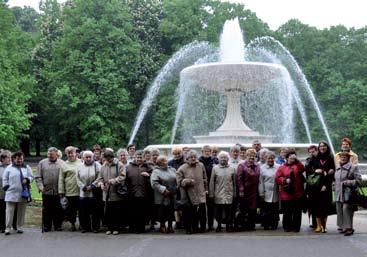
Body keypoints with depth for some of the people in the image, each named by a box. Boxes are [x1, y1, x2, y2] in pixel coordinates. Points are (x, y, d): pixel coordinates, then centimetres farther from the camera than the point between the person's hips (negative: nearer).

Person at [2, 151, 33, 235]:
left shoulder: (27, 168, 11)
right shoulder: (9, 168, 7)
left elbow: (31, 177, 11)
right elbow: (5, 179, 9)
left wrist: (27, 180, -9)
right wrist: (6, 187, -2)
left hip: (23, 194, 2)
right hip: (11, 194, -2)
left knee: (21, 212, 7)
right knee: (10, 211, -3)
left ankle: (20, 227, 16)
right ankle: (7, 228, 1)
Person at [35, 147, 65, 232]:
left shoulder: (62, 163, 7)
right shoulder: (42, 163, 8)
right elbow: (38, 177, 7)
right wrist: (40, 186, -8)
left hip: (58, 192, 0)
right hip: (46, 191, 0)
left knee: (58, 210, 5)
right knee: (46, 210, 5)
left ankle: (58, 226, 14)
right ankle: (46, 226, 14)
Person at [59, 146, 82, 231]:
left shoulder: (81, 163, 9)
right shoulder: (64, 165, 6)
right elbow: (61, 179, 4)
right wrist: (61, 191, -1)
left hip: (80, 191, 1)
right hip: (69, 192, -1)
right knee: (71, 210, 4)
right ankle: (72, 224, 18)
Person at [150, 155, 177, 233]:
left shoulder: (172, 170, 12)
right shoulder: (156, 171, -7)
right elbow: (154, 183, -16)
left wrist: (176, 188, 2)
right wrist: (163, 189, -20)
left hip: (172, 196, 5)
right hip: (162, 197, -5)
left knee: (171, 212, 8)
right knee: (162, 212, 0)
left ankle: (170, 226, 20)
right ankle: (162, 226, 16)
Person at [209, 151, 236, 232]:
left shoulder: (232, 169, 7)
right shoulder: (215, 168, 3)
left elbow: (234, 182, 10)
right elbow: (212, 182, 4)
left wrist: (234, 193, 7)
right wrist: (211, 194, 0)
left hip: (229, 194, 1)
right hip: (218, 194, -1)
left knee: (228, 211, 1)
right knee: (218, 211, 3)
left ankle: (229, 225, 13)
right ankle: (219, 225, 16)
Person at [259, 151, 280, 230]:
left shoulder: (278, 167, 7)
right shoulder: (262, 168, 3)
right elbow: (260, 182, 1)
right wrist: (261, 193, -4)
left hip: (276, 193, 2)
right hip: (266, 193, -1)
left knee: (275, 211, 6)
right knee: (266, 211, 1)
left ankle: (274, 224, 18)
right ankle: (266, 224, 13)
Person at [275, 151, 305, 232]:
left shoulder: (297, 165, 10)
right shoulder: (281, 167, 7)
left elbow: (302, 169, -13)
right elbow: (277, 178, 0)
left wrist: (296, 160, -16)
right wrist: (285, 180, -14)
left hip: (298, 194, 1)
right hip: (286, 194, -1)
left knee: (297, 212, 4)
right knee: (287, 212, 3)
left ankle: (296, 227, 13)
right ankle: (287, 227, 15)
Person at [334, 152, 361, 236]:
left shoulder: (353, 167, -5)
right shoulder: (337, 167, 15)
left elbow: (358, 180, -9)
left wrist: (347, 183, -15)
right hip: (339, 194, 7)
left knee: (346, 209, -14)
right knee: (339, 210, 6)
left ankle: (349, 228, -9)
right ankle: (343, 227, 16)